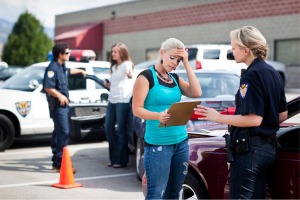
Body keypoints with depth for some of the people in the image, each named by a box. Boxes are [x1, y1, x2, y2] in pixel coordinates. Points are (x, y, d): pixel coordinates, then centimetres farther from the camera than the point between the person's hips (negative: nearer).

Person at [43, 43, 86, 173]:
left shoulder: (62, 67, 14)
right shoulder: (53, 68, -16)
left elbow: (68, 71, 40)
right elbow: (47, 87, -25)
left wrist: (80, 71, 54)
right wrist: (59, 96, -33)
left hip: (64, 104, 10)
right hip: (58, 105, -10)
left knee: (59, 132, 14)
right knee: (63, 132, -15)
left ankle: (56, 162, 23)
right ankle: (60, 164, -14)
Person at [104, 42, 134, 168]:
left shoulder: (127, 64, -5)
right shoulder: (114, 67, 22)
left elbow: (130, 74, -29)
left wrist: (130, 74, -52)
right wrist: (109, 85, 14)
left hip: (123, 100, -9)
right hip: (112, 100, 9)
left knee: (121, 130, -5)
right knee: (108, 128, 9)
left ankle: (121, 160, 1)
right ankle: (113, 158, 19)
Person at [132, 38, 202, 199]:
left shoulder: (175, 78, 14)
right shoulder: (146, 76, -5)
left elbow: (196, 93, -1)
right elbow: (137, 109, -11)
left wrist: (186, 64, -1)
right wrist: (158, 116, -29)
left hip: (181, 142, 7)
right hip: (157, 144, -6)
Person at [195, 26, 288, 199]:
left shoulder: (252, 75, -17)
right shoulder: (273, 73, 11)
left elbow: (254, 119, -22)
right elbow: (282, 115, 15)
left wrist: (219, 118, -16)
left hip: (250, 148, -9)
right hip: (268, 147, 9)